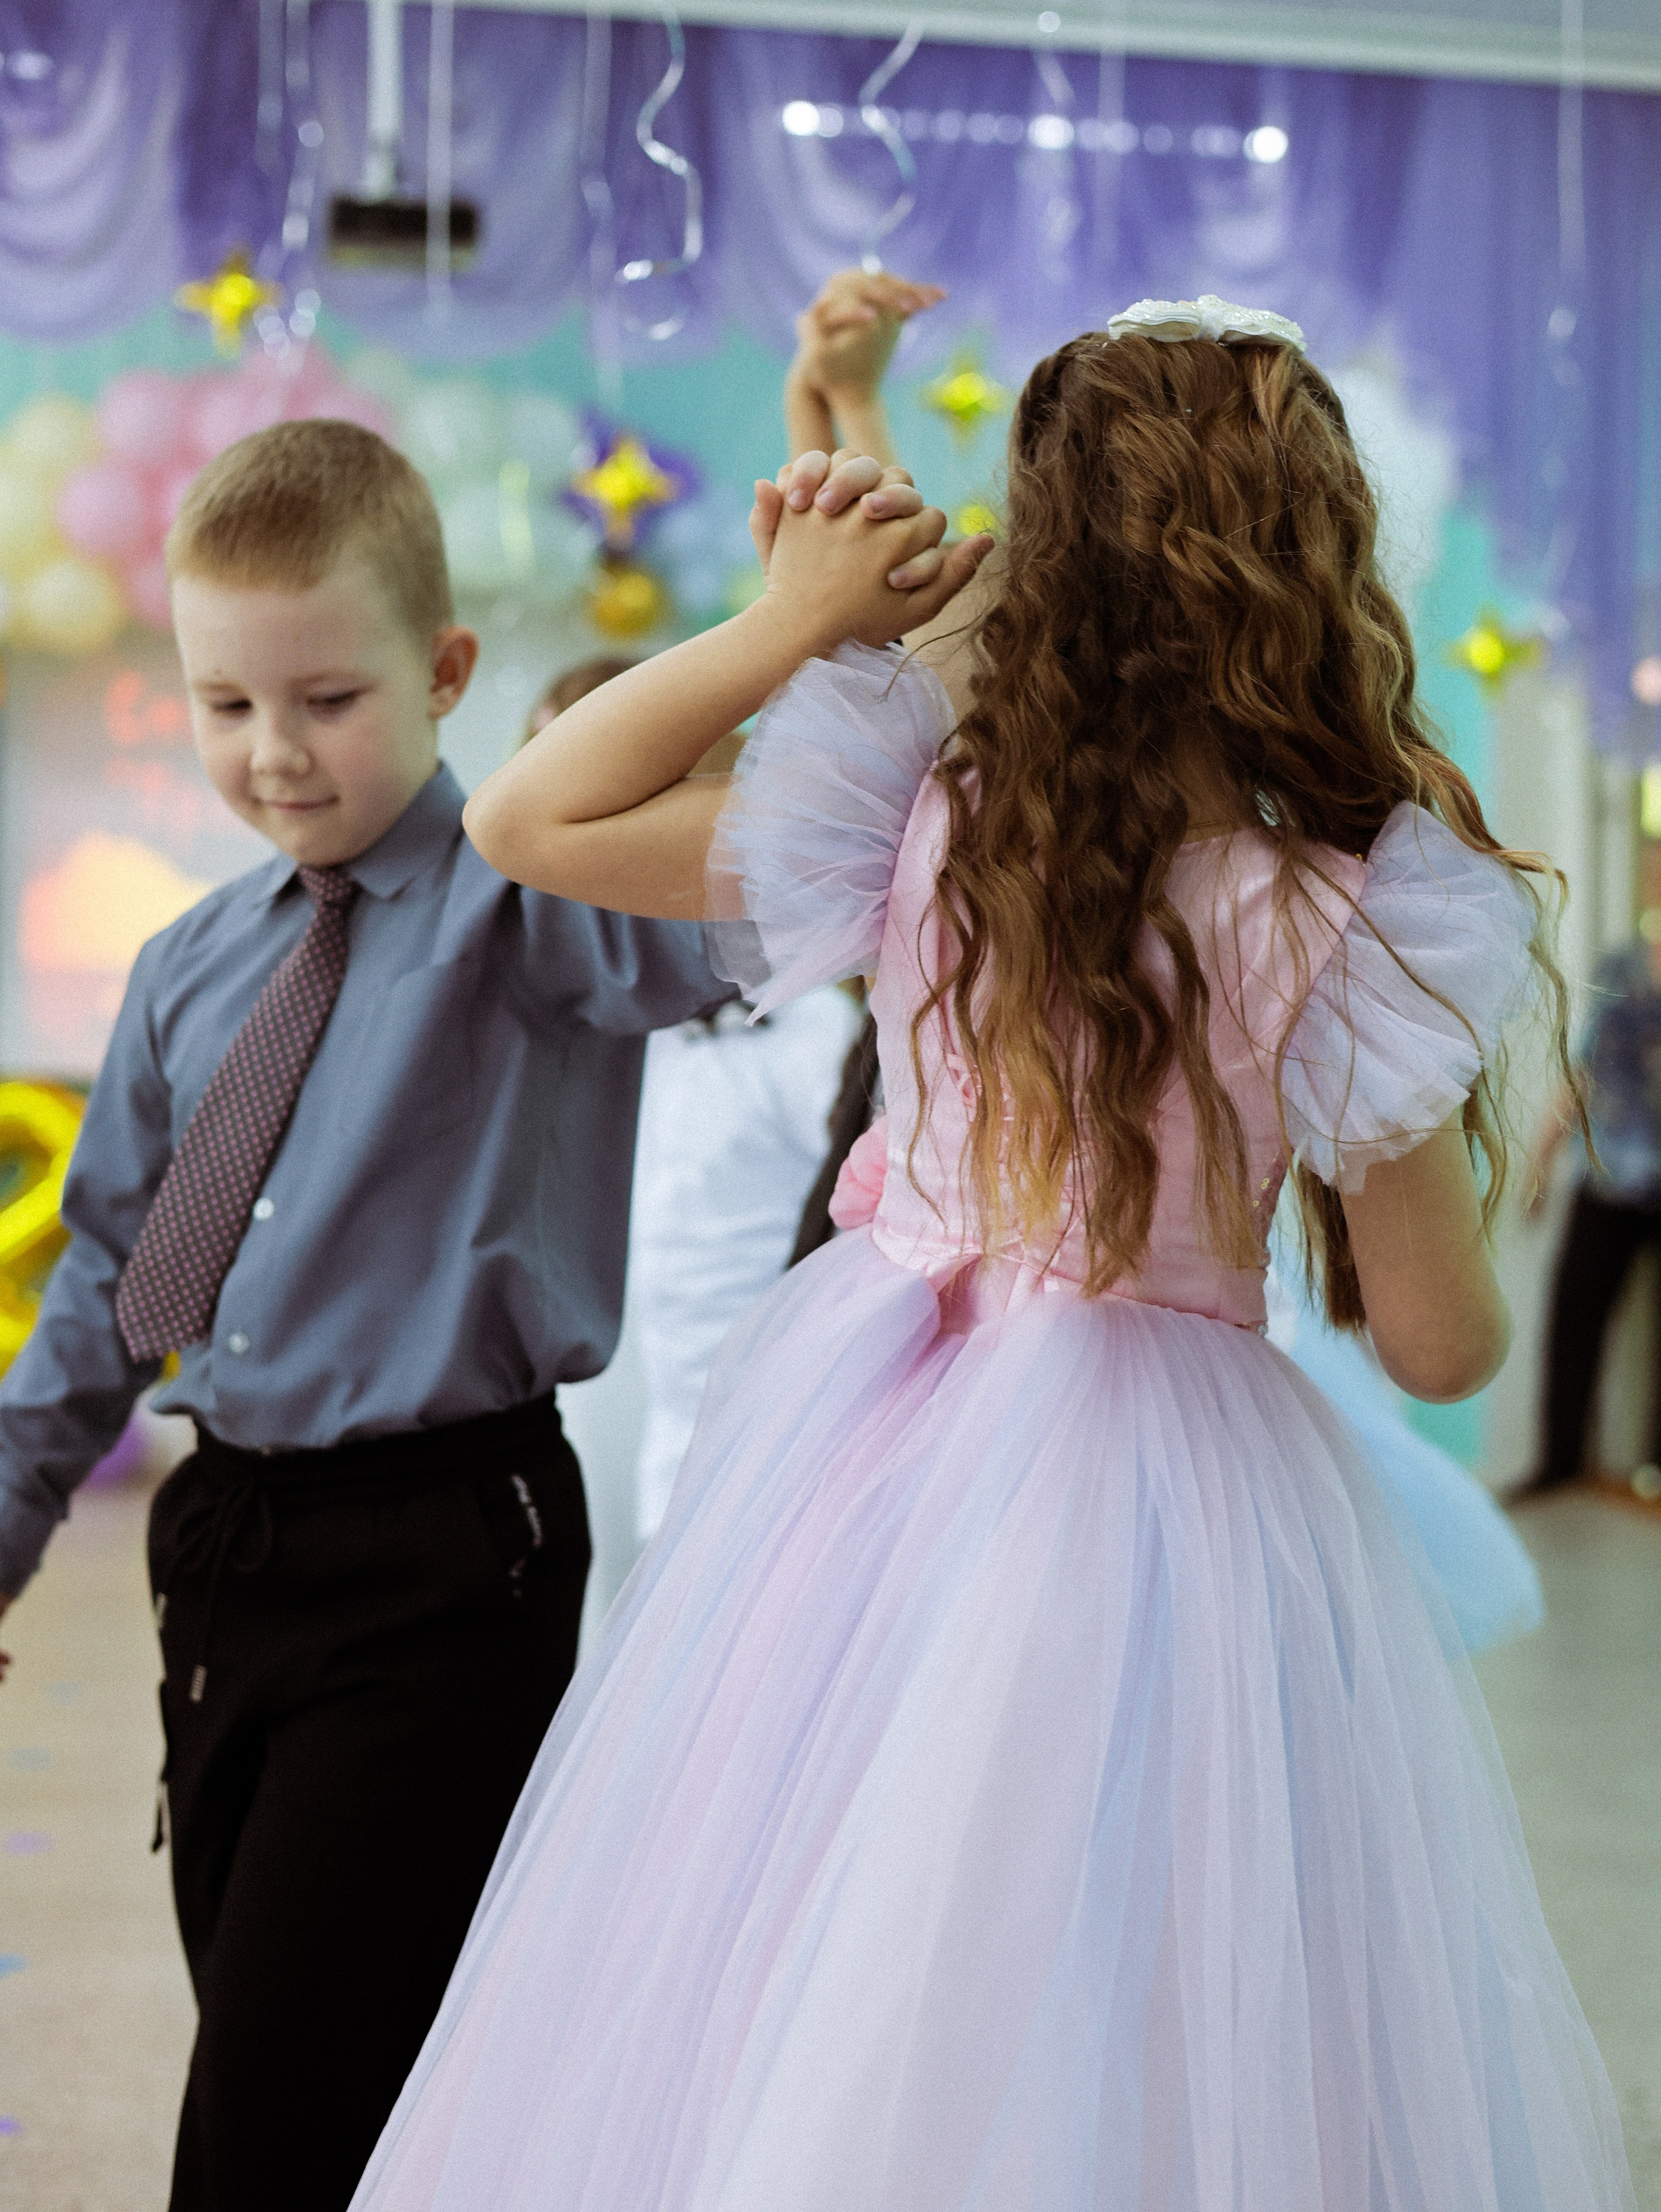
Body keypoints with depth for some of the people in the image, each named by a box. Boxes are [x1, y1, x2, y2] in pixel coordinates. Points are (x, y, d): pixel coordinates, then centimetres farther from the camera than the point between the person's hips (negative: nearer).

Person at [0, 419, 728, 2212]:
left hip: (441, 1566, -7)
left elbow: (705, 934, -30)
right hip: (229, 1546, 7)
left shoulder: (517, 915, -8)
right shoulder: (191, 970, 11)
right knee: (268, 2066, 16)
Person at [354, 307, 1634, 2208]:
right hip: (1171, 1470, -2)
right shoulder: (1354, 915, -15)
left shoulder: (922, 814, -10)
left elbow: (525, 818, 0)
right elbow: (1439, 1347, -8)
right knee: (1124, 2056, 11)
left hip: (870, 1439, 3)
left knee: (796, 2051, 17)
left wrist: (784, 624, 0)